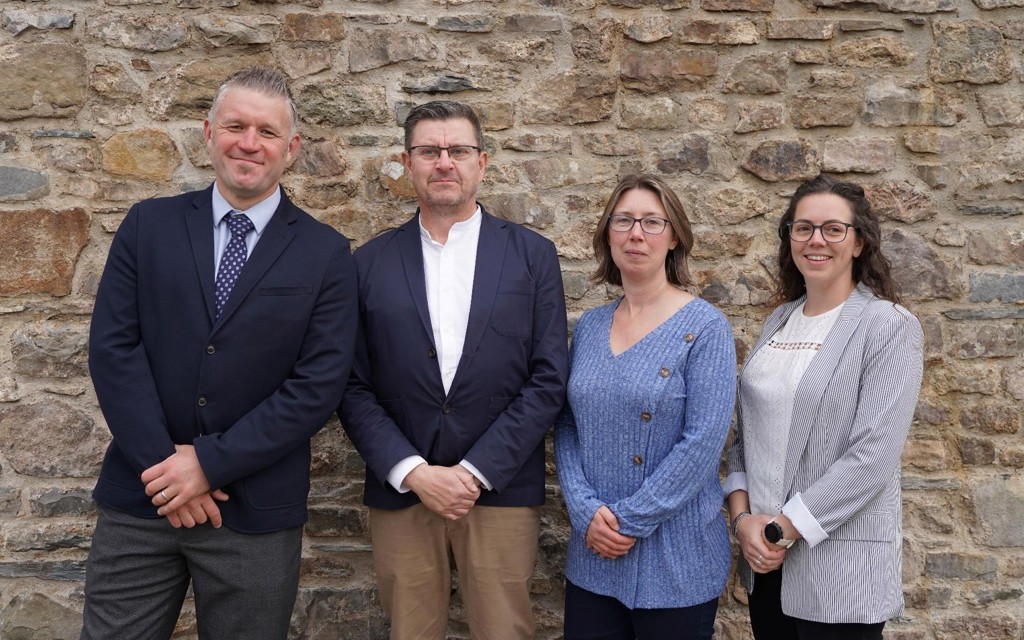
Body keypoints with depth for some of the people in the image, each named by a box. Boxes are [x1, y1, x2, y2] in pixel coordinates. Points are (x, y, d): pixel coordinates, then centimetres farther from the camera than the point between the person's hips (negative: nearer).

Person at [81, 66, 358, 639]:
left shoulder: (327, 254, -2)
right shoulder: (149, 225, 4)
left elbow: (319, 384, -8)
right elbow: (113, 347, -2)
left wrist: (211, 462, -12)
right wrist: (162, 464, -11)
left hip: (256, 512, -1)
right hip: (141, 499, 2)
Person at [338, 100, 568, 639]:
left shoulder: (533, 256, 2)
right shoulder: (370, 262, 5)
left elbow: (548, 379, -2)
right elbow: (354, 387, 2)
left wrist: (476, 471, -9)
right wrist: (413, 473, -10)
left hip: (500, 491, -1)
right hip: (400, 490, 1)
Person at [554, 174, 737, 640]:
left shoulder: (704, 328, -9)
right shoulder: (589, 326, 6)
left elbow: (703, 442, -15)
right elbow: (567, 428, 6)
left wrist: (630, 520, -15)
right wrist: (587, 512, -8)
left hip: (675, 561, -4)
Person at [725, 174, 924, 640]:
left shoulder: (889, 326, -10)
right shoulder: (778, 322, 8)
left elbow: (873, 456, -17)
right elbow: (747, 430, 10)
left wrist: (785, 529, -15)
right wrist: (742, 516, -4)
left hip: (840, 564, -5)